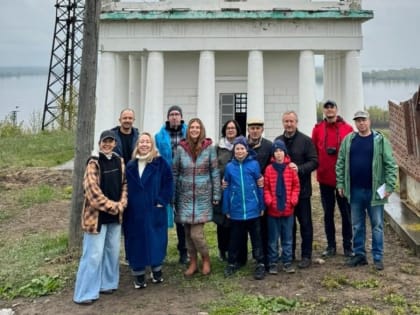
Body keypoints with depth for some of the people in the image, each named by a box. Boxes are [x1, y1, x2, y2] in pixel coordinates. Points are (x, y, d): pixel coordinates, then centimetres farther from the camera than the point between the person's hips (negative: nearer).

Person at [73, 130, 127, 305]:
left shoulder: (119, 161, 7)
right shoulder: (94, 163, -12)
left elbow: (124, 184, 12)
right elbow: (92, 190, -18)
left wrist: (121, 204, -4)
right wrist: (112, 206, -15)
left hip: (115, 215, 7)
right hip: (97, 215, -7)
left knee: (113, 251, 14)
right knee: (94, 254, -4)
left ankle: (107, 283, 30)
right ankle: (85, 293, 4)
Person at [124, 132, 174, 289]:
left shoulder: (160, 163, -3)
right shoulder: (130, 165, 6)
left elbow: (168, 183, -3)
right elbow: (126, 186, 12)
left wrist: (162, 201, -9)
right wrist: (125, 203, 2)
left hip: (154, 210, -2)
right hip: (134, 212, 2)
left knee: (155, 240, 5)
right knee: (137, 242, 5)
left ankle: (156, 270, 23)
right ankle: (138, 274, 15)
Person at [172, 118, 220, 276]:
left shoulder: (209, 147, -4)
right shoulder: (181, 148, -1)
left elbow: (215, 172, 0)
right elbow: (174, 172, 4)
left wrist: (216, 195, -2)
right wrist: (172, 196, 2)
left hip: (203, 196, -2)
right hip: (185, 196, 2)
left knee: (196, 233, -7)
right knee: (188, 233, 9)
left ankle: (206, 259, 17)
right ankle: (193, 263, 25)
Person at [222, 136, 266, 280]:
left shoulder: (254, 164, -4)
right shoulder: (229, 167, 0)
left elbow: (260, 186, 1)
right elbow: (227, 189, 4)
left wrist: (262, 206, 1)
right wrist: (226, 209, 5)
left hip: (253, 209, -1)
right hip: (236, 210, 1)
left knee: (256, 237, 8)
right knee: (235, 238, 13)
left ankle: (260, 264, 17)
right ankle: (232, 263, 27)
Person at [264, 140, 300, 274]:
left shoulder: (291, 168, -1)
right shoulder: (269, 169, -4)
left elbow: (296, 186, 2)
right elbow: (266, 188, -2)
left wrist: (293, 200, -10)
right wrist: (269, 201, -13)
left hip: (288, 209, 1)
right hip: (273, 210, -1)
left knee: (288, 238, 10)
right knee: (273, 239, 8)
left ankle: (287, 262, 20)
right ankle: (273, 263, 17)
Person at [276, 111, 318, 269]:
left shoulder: (305, 140, -4)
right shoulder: (278, 141, 8)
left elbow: (314, 162, -8)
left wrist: (299, 168, -21)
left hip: (302, 189, -3)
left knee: (305, 223, 4)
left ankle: (306, 256, 13)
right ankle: (289, 253, 24)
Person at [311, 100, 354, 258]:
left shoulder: (347, 128, -3)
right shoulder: (317, 129, 2)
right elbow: (314, 151, 4)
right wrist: (318, 167, -7)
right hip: (324, 178, 2)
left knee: (346, 212, 6)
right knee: (328, 213, 10)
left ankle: (347, 246, 17)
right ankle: (331, 245, 21)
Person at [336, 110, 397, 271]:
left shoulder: (380, 140, -3)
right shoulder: (348, 140, 6)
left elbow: (390, 165, -5)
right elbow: (340, 163, 8)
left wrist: (390, 186, -12)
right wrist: (340, 184, 3)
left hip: (374, 190, -3)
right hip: (355, 191, 3)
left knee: (377, 225, 5)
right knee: (357, 225, 12)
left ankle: (378, 257, 13)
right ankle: (359, 255, 23)